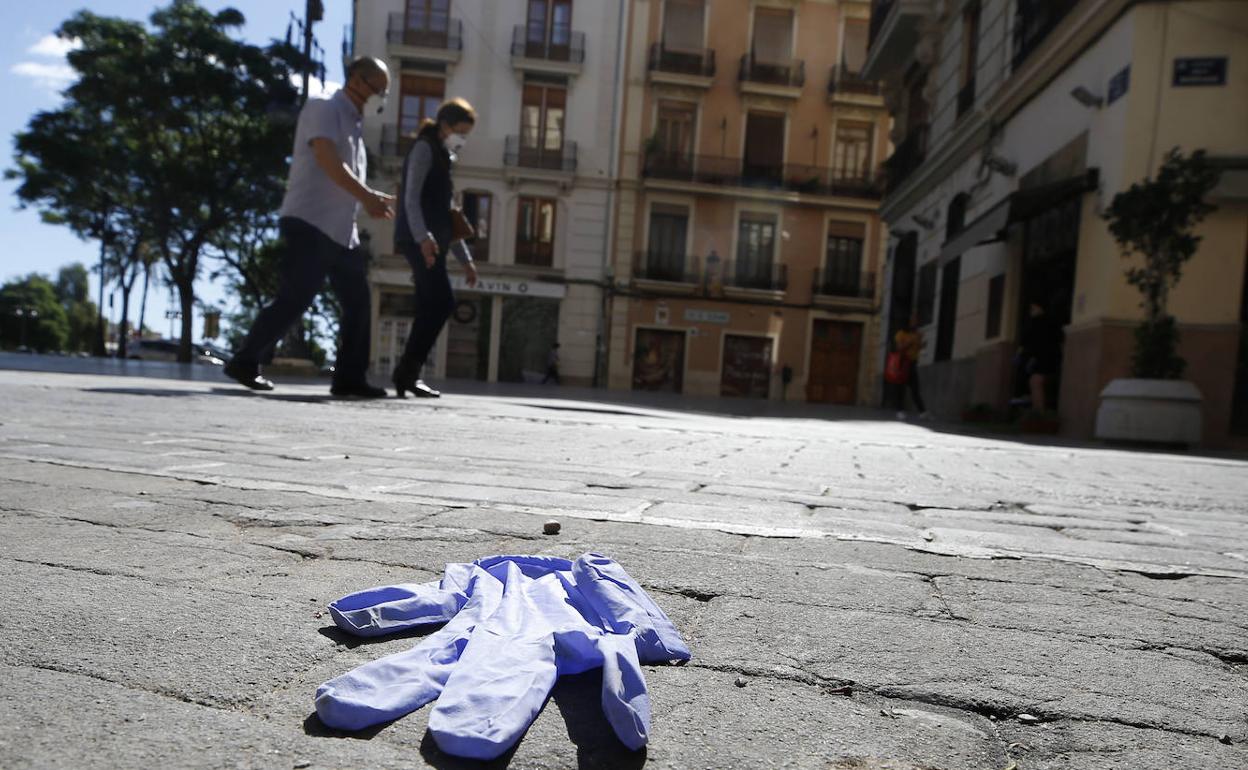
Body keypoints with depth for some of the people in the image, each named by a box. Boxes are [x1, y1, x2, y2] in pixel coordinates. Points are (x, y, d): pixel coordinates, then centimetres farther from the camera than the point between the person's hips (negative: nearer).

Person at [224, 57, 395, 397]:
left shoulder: (354, 122, 21)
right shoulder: (323, 108, -5)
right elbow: (329, 163, -17)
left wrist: (371, 200, 7)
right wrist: (368, 197, -18)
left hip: (342, 229, 9)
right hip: (311, 224, -9)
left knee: (358, 303, 3)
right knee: (294, 299, -10)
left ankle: (349, 377, 6)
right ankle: (244, 362, 3)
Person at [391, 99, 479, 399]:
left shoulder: (443, 157, 28)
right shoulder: (424, 148, 1)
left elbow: (447, 216, 28)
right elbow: (411, 198, -13)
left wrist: (465, 258, 23)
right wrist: (423, 237, -29)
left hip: (431, 243, 9)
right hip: (419, 241, -9)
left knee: (431, 308, 2)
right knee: (443, 302, -17)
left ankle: (407, 374, 3)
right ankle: (407, 372, -16)